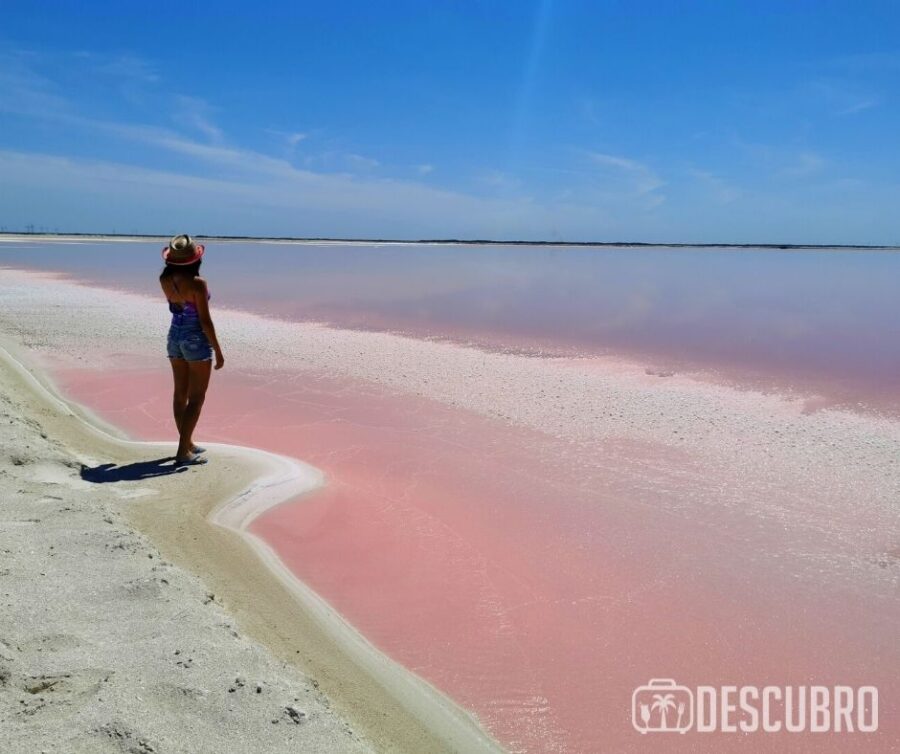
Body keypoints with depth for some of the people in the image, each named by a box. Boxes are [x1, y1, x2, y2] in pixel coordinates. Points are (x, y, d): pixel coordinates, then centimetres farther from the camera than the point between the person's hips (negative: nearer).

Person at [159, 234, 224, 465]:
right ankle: (183, 451, -1)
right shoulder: (197, 283, -20)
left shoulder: (165, 280, -2)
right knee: (196, 398, 1)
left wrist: (174, 264, 15)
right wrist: (218, 351, -11)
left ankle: (187, 444, 28)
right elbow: (205, 321, -18)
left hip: (174, 337, 7)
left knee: (180, 394, 16)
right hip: (196, 340, -7)